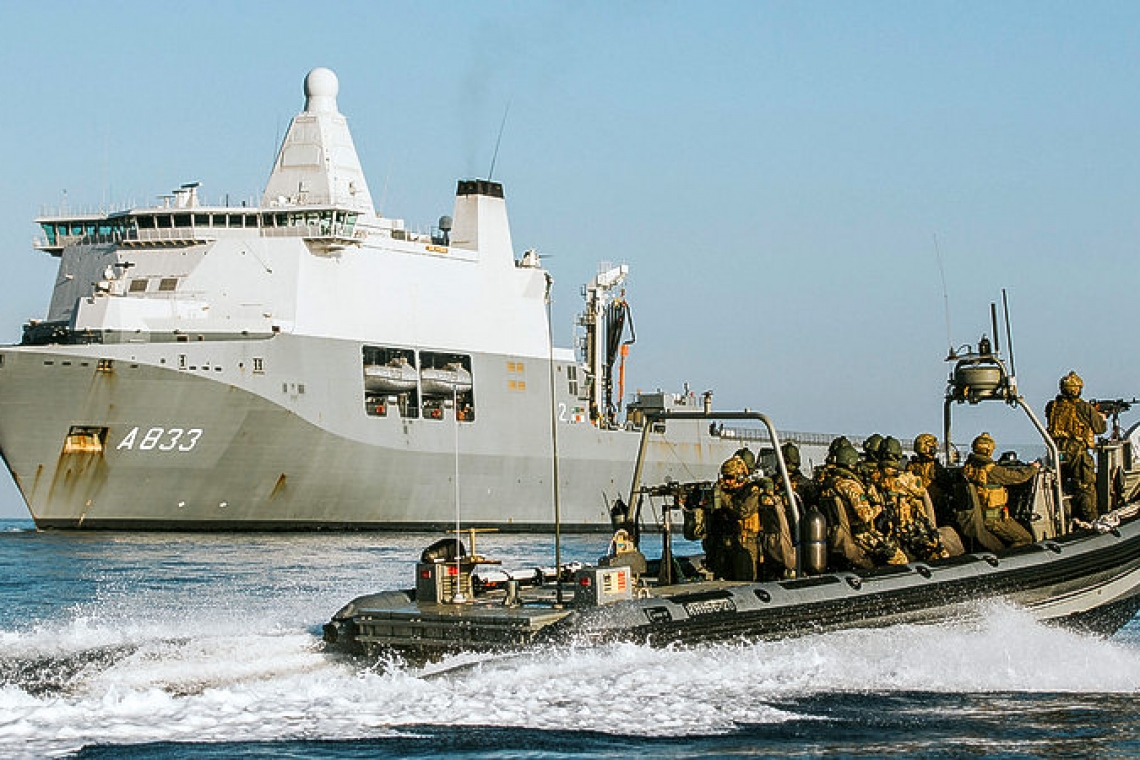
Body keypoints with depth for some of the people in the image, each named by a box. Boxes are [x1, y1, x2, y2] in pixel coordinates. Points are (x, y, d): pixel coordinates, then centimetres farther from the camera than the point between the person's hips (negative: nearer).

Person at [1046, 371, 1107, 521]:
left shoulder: (1052, 407, 5)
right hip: (1077, 453, -4)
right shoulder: (1085, 408, -6)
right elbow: (1101, 428, 5)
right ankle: (1089, 520, 1)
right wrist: (1101, 416, 30)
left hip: (1056, 453, 4)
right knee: (1086, 489, 3)